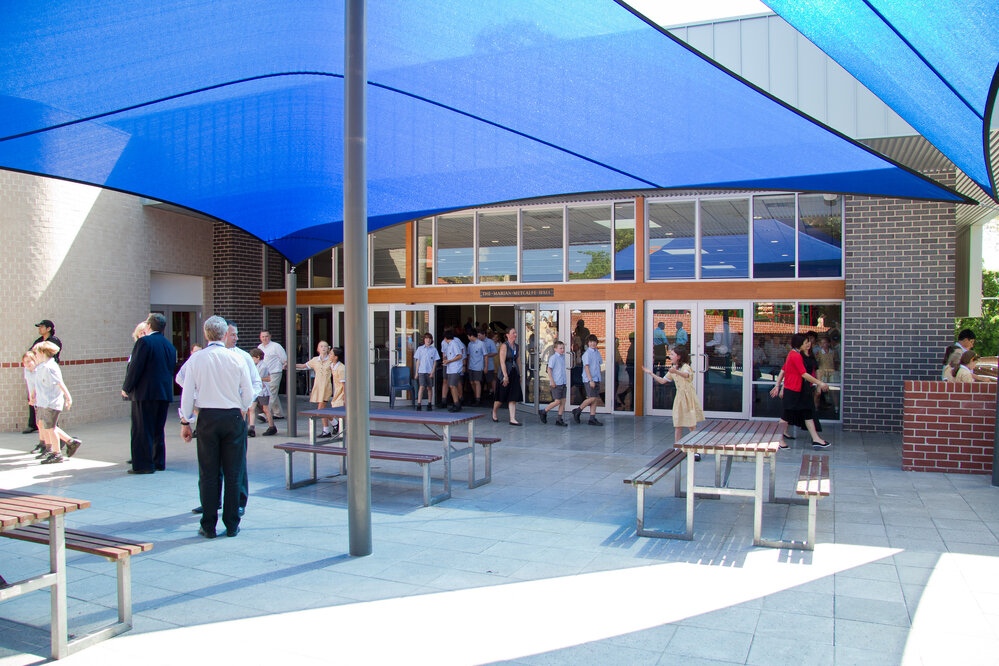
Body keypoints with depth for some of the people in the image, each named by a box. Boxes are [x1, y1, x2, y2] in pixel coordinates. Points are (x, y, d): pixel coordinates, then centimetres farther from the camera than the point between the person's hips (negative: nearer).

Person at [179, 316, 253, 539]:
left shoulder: (195, 359, -3)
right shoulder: (236, 359, -3)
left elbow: (187, 394, 0)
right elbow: (248, 394, 2)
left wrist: (185, 421, 9)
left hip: (207, 418, 0)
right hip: (233, 417, 0)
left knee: (208, 474, 7)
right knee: (232, 474, 6)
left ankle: (209, 526, 11)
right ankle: (231, 525, 12)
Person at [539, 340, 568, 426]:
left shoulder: (563, 357, 14)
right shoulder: (553, 357, -10)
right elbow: (549, 369, -13)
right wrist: (552, 381, -18)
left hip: (563, 383, 8)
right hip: (556, 383, -8)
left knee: (563, 401, 5)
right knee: (557, 401, -7)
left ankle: (559, 419, 9)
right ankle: (543, 412, 10)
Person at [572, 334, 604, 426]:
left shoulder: (597, 353, 13)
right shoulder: (587, 353, -11)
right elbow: (586, 367, -16)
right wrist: (591, 380, -21)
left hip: (596, 379, 8)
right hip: (589, 380, -8)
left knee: (596, 399, 4)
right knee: (592, 398, -11)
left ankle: (592, 419, 7)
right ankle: (577, 411, 5)